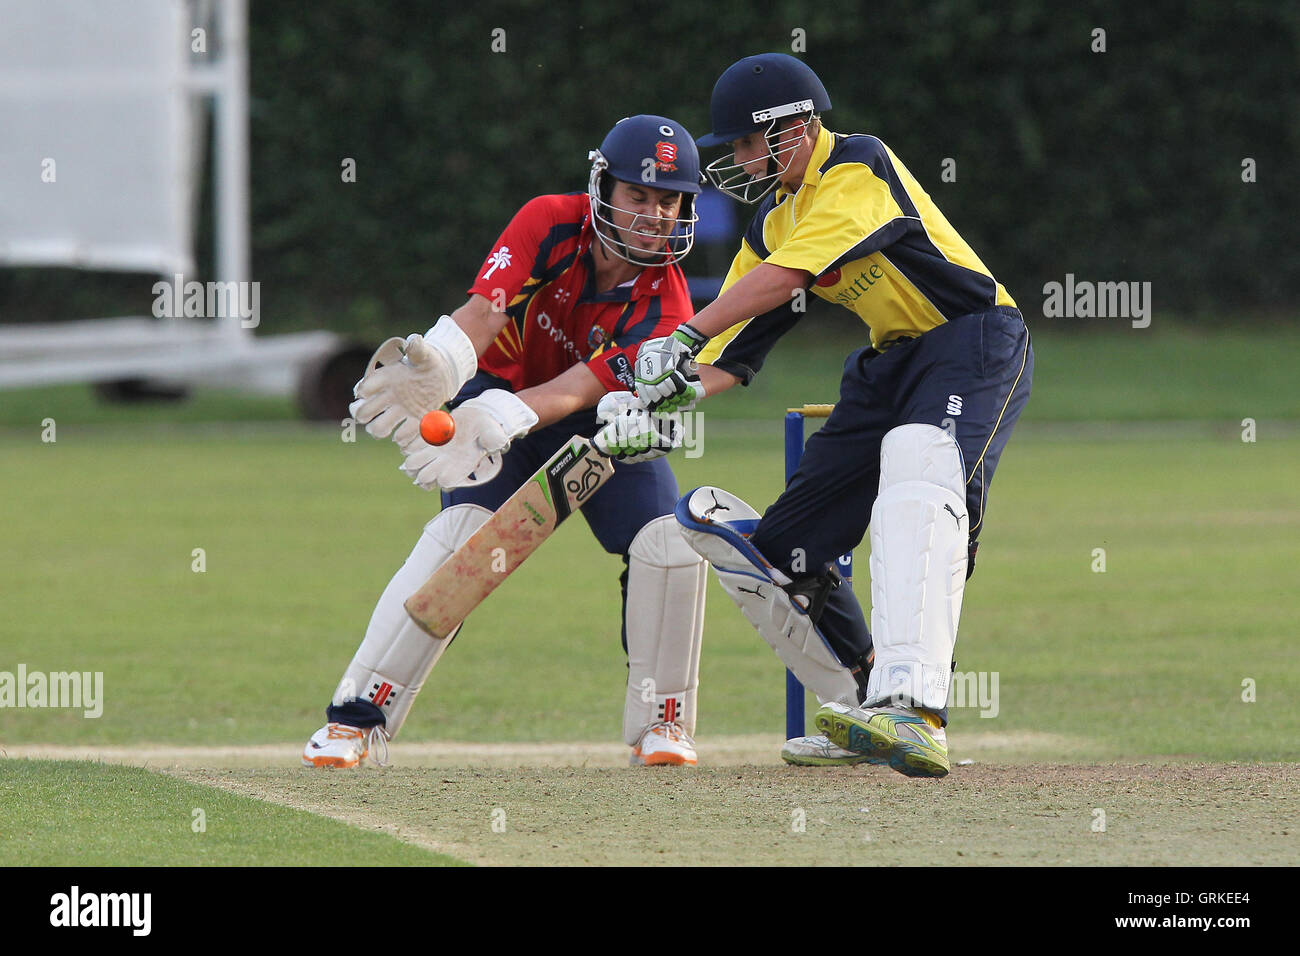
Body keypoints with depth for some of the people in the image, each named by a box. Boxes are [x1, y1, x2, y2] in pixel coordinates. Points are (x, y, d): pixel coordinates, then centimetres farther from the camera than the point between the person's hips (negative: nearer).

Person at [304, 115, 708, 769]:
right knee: (462, 531, -24)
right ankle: (357, 715, -20)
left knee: (670, 544, -19)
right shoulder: (551, 224, -23)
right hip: (504, 390, -1)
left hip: (607, 424, 1)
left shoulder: (664, 309, -24)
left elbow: (575, 393, -35)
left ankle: (661, 722, 2)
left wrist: (489, 423, -52)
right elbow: (480, 314, -33)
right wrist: (436, 368, -56)